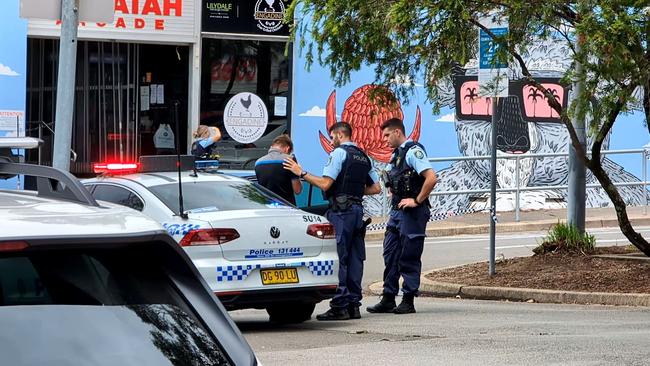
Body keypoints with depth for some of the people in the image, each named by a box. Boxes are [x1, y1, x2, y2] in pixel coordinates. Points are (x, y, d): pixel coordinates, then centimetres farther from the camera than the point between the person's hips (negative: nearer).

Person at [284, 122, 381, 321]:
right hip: (358, 210, 8)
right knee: (354, 258, 8)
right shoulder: (363, 157, 18)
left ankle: (339, 306, -11)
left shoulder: (339, 153, -7)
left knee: (338, 259, -8)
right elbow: (376, 188, 20)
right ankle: (353, 305, 9)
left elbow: (325, 184, -14)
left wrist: (301, 173, -7)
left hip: (341, 211, -8)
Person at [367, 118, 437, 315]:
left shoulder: (413, 151, -13)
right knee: (390, 255, 9)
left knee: (409, 258, -3)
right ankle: (388, 299, 15)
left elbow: (431, 178, -24)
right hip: (397, 210, 9)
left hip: (412, 212, -9)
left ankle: (408, 301, 3)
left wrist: (417, 201, -18)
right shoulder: (397, 154, 16)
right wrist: (395, 198, 16)